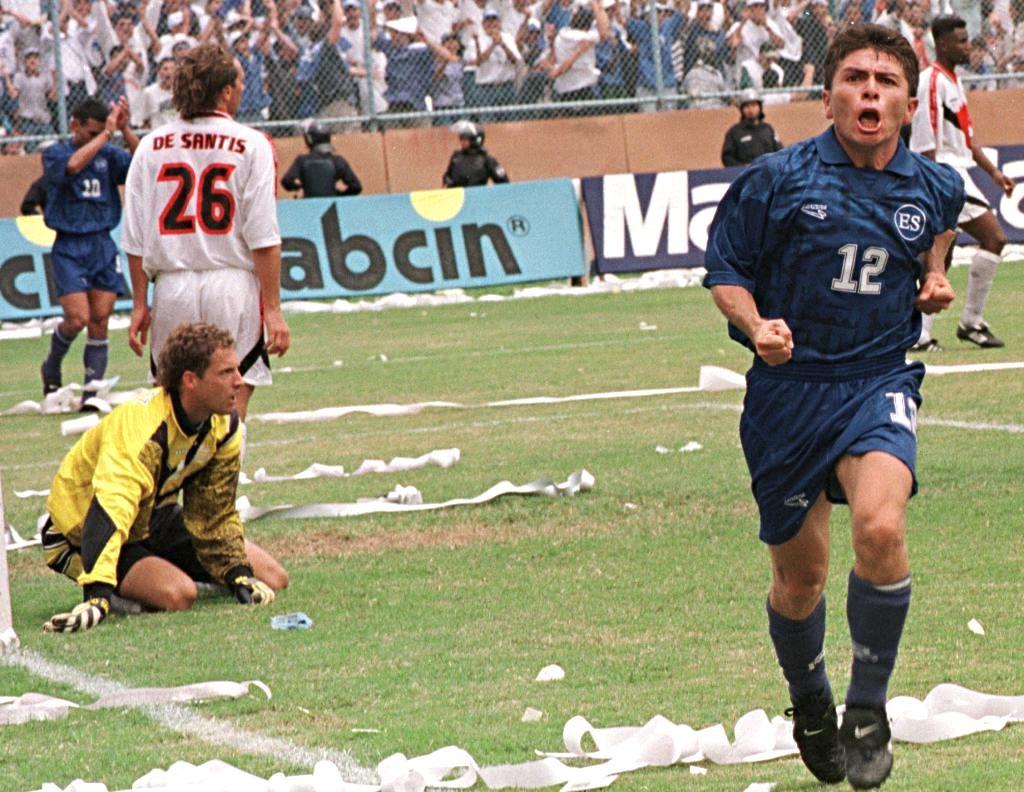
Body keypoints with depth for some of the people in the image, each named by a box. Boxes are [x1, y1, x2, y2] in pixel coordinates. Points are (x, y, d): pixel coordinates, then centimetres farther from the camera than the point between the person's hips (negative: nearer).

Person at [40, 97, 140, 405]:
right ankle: (51, 368, 15)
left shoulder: (109, 154, 8)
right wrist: (107, 133, -21)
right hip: (70, 247, -3)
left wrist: (124, 129, -19)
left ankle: (90, 394, 3)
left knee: (100, 320, -1)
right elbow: (73, 165, -24)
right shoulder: (54, 154, -1)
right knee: (77, 318, -13)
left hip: (103, 245, 3)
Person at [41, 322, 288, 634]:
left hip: (155, 518, 8)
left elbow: (214, 515, 2)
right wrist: (98, 598, -60)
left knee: (272, 578, 3)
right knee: (177, 595, -34)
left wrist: (239, 576, -12)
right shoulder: (140, 426, -36)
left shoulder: (225, 427, -9)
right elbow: (110, 512, -48)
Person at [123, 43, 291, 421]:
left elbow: (135, 241, 6)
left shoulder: (151, 146, 6)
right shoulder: (251, 145, -3)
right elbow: (264, 239, -7)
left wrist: (139, 304, 13)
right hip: (232, 286, -3)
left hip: (172, 289, 3)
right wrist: (272, 308, -5)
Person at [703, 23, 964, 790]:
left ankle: (868, 712, -9)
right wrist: (756, 326, -18)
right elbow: (724, 270, 0)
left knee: (881, 530, -28)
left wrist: (936, 275, 10)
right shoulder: (777, 179, -7)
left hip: (878, 385, 0)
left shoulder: (933, 186, 2)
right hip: (789, 389, 0)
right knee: (799, 578, 9)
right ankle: (810, 707, 40)